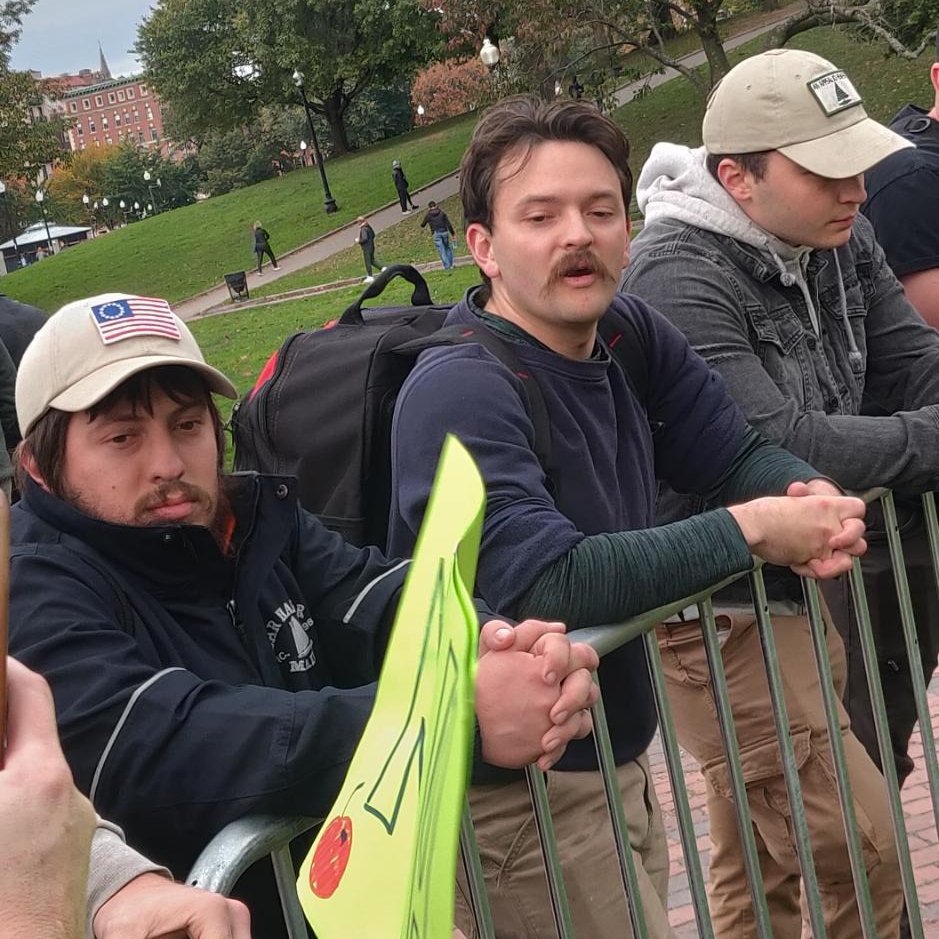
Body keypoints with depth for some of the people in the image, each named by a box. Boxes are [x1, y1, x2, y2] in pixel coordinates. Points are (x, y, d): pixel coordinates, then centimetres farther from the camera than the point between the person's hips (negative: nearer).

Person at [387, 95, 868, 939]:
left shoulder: (630, 336, -1)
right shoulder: (462, 393, -25)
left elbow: (737, 452, 5)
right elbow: (547, 583, -35)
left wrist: (811, 498, -18)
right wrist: (751, 529, -27)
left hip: (621, 757, 8)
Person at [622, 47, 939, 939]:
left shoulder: (838, 239, 1)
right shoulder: (677, 280, -23)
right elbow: (783, 447, -29)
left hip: (802, 578, 8)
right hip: (714, 610, -8)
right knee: (860, 854, -8)